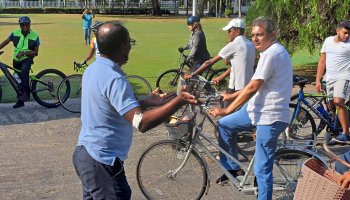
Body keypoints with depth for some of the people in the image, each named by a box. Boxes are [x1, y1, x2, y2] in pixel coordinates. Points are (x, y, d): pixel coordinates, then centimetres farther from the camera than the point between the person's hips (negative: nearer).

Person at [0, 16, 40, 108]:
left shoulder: (35, 36, -8)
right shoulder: (15, 33, -2)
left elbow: (36, 52, -7)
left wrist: (24, 53, -21)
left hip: (27, 59, -3)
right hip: (16, 59, 4)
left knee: (24, 71, -35)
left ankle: (26, 93, -28)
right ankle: (20, 101, 19)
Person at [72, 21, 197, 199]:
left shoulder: (94, 69, 6)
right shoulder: (113, 79, -25)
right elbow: (141, 122, -33)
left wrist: (148, 102, 8)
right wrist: (178, 101, -31)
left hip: (86, 152, 10)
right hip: (101, 161, -10)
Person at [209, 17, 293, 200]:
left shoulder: (271, 54, -18)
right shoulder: (272, 51, 15)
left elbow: (252, 88, -22)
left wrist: (227, 110, -18)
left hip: (269, 117, -10)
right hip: (259, 109, 10)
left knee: (262, 169, -5)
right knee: (224, 125, 15)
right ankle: (232, 168, 24)